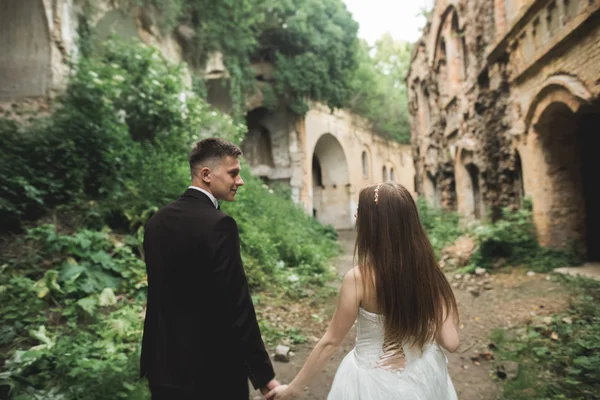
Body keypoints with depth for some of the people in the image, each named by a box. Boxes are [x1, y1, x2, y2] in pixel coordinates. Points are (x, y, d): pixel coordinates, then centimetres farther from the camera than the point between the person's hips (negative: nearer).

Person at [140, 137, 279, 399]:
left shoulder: (157, 220, 2)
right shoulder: (219, 224, -22)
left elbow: (160, 294, 11)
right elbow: (236, 306, -22)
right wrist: (263, 374, -14)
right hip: (211, 370, -6)